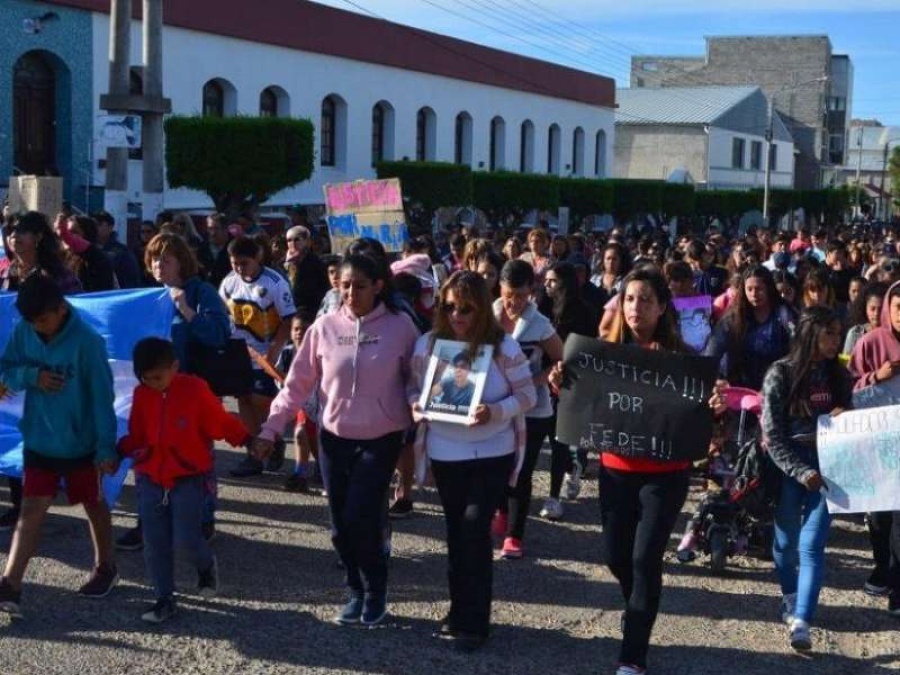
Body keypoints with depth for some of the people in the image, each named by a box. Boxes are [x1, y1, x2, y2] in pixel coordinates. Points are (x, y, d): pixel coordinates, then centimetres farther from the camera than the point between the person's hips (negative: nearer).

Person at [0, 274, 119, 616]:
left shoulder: (87, 341, -20)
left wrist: (106, 447, -16)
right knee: (31, 510, 1)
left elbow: (102, 397, -16)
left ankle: (106, 567, 35)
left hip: (81, 443, -3)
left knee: (94, 505, 15)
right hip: (39, 441, 3)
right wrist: (32, 375, -17)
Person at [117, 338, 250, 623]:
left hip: (189, 478, -4)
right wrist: (117, 452, -1)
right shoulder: (141, 394, 1)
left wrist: (248, 440, -11)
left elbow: (221, 423, -5)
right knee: (155, 543, 4)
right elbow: (136, 436, 10)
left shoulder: (195, 389, -11)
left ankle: (206, 566, 25)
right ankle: (164, 599, 17)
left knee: (186, 536, -9)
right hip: (150, 478, 4)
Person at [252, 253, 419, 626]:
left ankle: (375, 593, 15)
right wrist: (270, 429, -6)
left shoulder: (400, 326, -8)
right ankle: (356, 592, 31)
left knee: (361, 518, -9)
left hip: (381, 439, -3)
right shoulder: (325, 326, -4)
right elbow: (297, 385, -1)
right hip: (334, 438, 3)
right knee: (341, 526, 8)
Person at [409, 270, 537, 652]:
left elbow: (527, 395, -7)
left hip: (493, 453, -3)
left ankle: (473, 621, 2)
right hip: (444, 453, 3)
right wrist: (417, 405, -14)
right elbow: (414, 389, 8)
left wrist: (496, 412, -25)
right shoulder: (428, 344, -2)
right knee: (456, 532, 13)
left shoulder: (504, 347, -10)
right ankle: (460, 611, 27)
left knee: (475, 532, -8)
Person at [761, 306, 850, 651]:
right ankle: (790, 597, 38)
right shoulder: (780, 374, -7)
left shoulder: (838, 375, 6)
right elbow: (772, 435, -9)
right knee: (786, 541, 13)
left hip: (827, 467, 2)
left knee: (811, 545, -9)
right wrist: (801, 471, -19)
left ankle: (800, 621, -13)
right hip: (788, 467, -2)